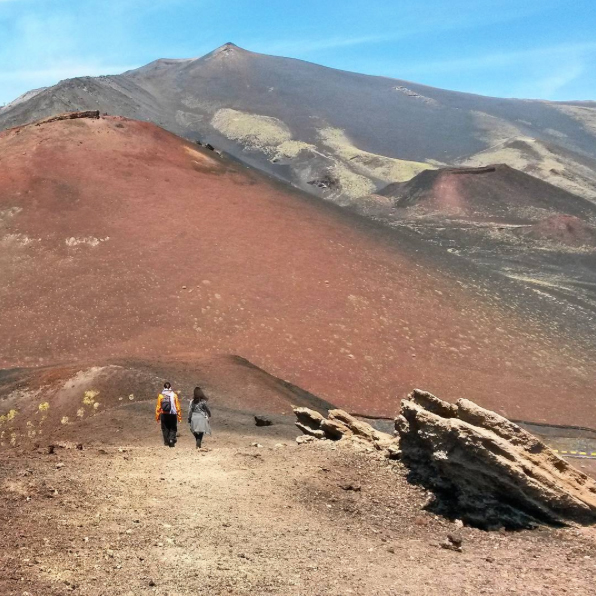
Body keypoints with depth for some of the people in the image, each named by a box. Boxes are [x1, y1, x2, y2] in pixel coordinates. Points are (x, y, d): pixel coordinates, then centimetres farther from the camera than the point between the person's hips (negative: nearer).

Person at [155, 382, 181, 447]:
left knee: (165, 429, 11)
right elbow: (177, 406, -2)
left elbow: (158, 407, -1)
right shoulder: (174, 395, -2)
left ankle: (166, 442, 9)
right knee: (173, 428, 9)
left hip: (164, 415, 1)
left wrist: (157, 416, 7)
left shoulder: (161, 395, -1)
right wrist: (179, 416, 3)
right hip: (173, 415, -1)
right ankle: (172, 439, -11)